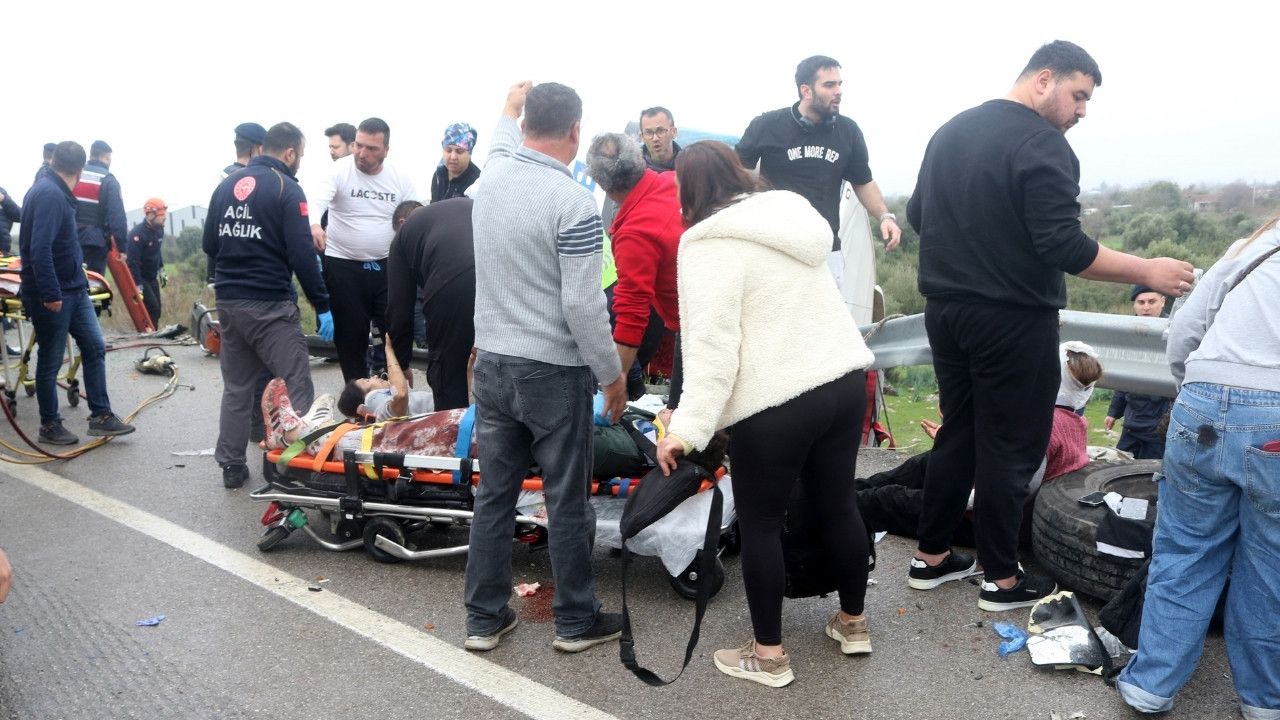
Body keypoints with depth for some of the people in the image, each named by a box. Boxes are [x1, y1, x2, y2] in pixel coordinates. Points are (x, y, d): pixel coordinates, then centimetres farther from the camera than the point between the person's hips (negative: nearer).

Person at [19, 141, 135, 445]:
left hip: (74, 289, 9)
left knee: (95, 348, 7)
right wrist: (50, 294, -25)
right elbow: (40, 248, -25)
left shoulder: (58, 193, 11)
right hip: (53, 295, -9)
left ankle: (101, 416, 12)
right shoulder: (49, 194, -19)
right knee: (50, 361, 3)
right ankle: (49, 425, 16)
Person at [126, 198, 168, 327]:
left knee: (157, 309, 7)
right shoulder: (137, 234, -23)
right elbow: (133, 261, -25)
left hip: (152, 277, 8)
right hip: (139, 277, -8)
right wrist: (138, 285, -27)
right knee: (152, 308, -16)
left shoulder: (159, 229, 2)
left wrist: (161, 270, 17)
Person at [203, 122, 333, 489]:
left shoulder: (226, 186, 10)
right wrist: (322, 306, -11)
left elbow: (209, 244, 14)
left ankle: (231, 465, 20)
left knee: (236, 386, 16)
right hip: (270, 305, -7)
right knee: (297, 388, -1)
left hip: (228, 302, 7)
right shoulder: (286, 188, -10)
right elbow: (302, 253, -15)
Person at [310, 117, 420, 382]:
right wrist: (314, 225, -48)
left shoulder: (400, 178, 0)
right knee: (350, 335, 5)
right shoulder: (339, 170, -9)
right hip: (343, 266, -2)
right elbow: (318, 201, -25)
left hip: (386, 266, 2)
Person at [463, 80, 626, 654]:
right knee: (567, 502, 6)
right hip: (554, 371, -6)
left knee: (493, 494, 13)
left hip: (490, 363, 7)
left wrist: (510, 107, 46)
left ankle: (484, 618, 23)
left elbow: (505, 144, 28)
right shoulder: (573, 202, -17)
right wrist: (612, 373, -7)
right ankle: (576, 621, 20)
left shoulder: (492, 177, 2)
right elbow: (582, 304, -18)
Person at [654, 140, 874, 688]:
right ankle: (853, 622, 36)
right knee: (838, 506, 20)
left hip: (776, 404, -8)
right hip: (845, 381, 8)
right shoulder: (790, 214, 13)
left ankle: (768, 655, 19)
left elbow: (712, 345, -20)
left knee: (760, 524, 7)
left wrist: (687, 428, -20)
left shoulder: (710, 242, -12)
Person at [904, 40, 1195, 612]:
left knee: (957, 433, 16)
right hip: (1012, 318, -8)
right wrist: (1149, 272, -12)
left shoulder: (950, 131, 11)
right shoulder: (1041, 143, -14)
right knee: (1011, 445, 3)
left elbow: (917, 215, 18)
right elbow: (1064, 247, -21)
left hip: (945, 308, 8)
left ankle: (930, 557, 23)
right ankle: (1001, 579, 14)